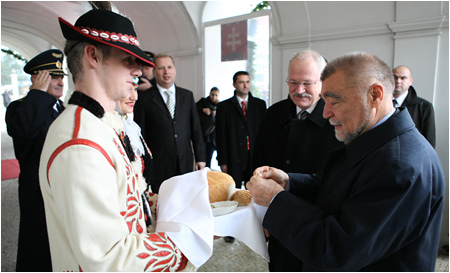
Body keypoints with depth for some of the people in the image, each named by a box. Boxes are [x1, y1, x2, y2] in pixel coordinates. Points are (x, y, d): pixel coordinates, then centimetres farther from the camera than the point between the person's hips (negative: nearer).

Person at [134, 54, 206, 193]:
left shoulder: (187, 95, 10)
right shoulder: (144, 98, 0)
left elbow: (196, 129, 11)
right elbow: (140, 134, 1)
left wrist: (200, 157, 8)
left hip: (185, 165, 3)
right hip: (157, 167, -2)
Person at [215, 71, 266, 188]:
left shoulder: (260, 104, 9)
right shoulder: (224, 106, 3)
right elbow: (220, 136, 0)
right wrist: (222, 161, -6)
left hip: (256, 158, 2)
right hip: (234, 159, -1)